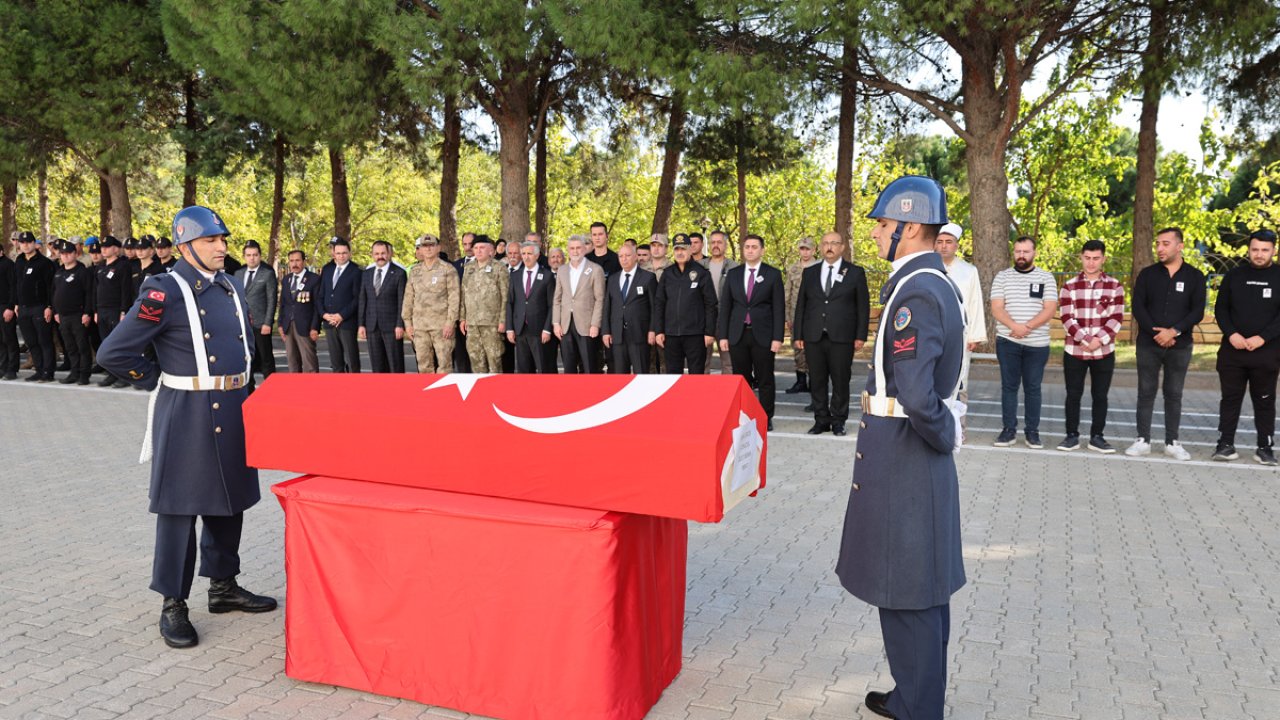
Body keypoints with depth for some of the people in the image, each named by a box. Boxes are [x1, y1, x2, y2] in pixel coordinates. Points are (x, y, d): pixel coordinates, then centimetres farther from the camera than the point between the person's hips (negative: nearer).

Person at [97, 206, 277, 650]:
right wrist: (159, 381, -6)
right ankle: (173, 605, 13)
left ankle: (223, 587, 29)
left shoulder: (232, 288, 9)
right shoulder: (165, 292, -12)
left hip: (233, 411, 7)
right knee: (180, 506, 1)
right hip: (186, 413, -7)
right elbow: (113, 353, -14)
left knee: (229, 501, 15)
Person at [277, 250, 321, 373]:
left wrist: (315, 327, -11)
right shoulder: (285, 280, 14)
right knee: (292, 360, 10)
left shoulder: (314, 279, -3)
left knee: (309, 361, -7)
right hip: (288, 326, 6)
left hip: (305, 326, -6)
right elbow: (283, 304, 18)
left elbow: (318, 305, -5)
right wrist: (280, 324, 10)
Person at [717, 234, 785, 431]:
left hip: (763, 335, -2)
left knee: (765, 380, 3)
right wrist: (722, 335, 1)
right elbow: (725, 306, 9)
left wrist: (777, 337, -9)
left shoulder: (773, 274, 2)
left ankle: (766, 419, 12)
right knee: (742, 380, 7)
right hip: (737, 335, 2)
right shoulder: (733, 274, 9)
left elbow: (779, 308, -2)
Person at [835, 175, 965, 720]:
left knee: (905, 593, 2)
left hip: (903, 457, -10)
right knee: (926, 586, 19)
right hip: (915, 455, 10)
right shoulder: (936, 284, 11)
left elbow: (914, 394, -29)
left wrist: (944, 437, -13)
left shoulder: (916, 293, -21)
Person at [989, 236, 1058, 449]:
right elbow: (997, 308, -3)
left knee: (1032, 388, 5)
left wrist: (1027, 326, -18)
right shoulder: (1002, 277, 6)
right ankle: (1009, 429, 9)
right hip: (1007, 342, 0)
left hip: (1037, 343, 0)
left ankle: (1032, 431, 11)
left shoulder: (1046, 278, 5)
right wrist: (1014, 326, -20)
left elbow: (1050, 310, -4)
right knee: (1009, 386, 3)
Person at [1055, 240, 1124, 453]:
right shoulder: (1069, 286, 2)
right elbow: (1067, 318, -4)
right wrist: (1083, 340, -15)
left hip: (1104, 352, 0)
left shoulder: (1114, 286, 3)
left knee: (1100, 396, 6)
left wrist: (1099, 340, -15)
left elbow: (1116, 319, -3)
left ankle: (1097, 437, 16)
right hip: (1074, 351, 0)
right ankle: (1072, 435, 15)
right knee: (1073, 394, 5)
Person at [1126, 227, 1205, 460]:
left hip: (1180, 346, 0)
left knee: (1174, 395, 6)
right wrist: (1156, 333, -14)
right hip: (1148, 344, 0)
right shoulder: (1147, 274, 3)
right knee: (1146, 393, 3)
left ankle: (1172, 442, 14)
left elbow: (1197, 311, -3)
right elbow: (1137, 307, -3)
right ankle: (1143, 440, 10)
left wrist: (1174, 331, -17)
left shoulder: (1195, 276, 3)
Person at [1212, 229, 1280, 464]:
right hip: (1232, 349, 1)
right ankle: (1225, 443, 11)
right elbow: (1220, 308, 6)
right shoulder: (1234, 276, 7)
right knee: (1230, 398, 5)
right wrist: (1231, 334, -9)